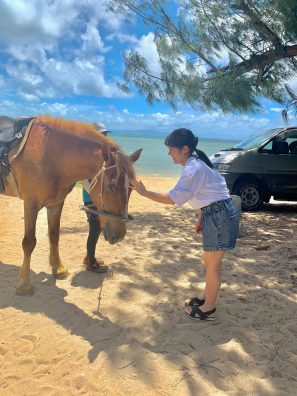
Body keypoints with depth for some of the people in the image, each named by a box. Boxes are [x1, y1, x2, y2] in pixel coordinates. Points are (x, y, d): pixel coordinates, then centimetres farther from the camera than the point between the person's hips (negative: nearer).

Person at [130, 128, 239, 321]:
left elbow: (174, 198, -24)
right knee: (210, 262, 21)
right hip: (214, 213, 10)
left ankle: (209, 309, 20)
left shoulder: (193, 168, -21)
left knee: (213, 265, 4)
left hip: (220, 215, -10)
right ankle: (206, 298, 38)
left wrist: (144, 192, -20)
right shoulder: (195, 163, 10)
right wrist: (201, 218, 18)